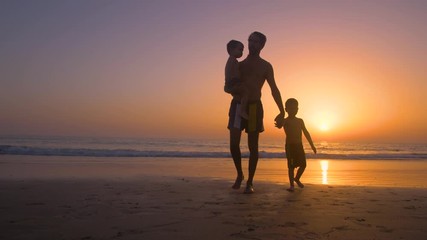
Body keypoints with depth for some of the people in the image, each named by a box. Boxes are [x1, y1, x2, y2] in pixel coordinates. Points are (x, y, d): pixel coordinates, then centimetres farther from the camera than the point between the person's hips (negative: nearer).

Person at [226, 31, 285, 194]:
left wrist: (282, 111, -5)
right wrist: (235, 91, -10)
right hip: (237, 105, 2)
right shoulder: (239, 65, 15)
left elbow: (274, 89, 4)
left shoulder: (265, 66, 9)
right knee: (234, 144, -6)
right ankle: (239, 174, 17)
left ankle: (250, 182, 8)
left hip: (254, 107, -2)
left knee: (253, 146, -1)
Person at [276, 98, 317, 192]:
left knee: (303, 164, 5)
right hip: (290, 146, -5)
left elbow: (306, 133, 16)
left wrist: (312, 145, 12)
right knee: (291, 166, -6)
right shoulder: (285, 121, -3)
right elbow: (279, 125, -28)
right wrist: (279, 124, -54)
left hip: (299, 146, 5)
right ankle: (291, 185, 2)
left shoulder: (300, 121, 12)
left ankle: (297, 179, 30)